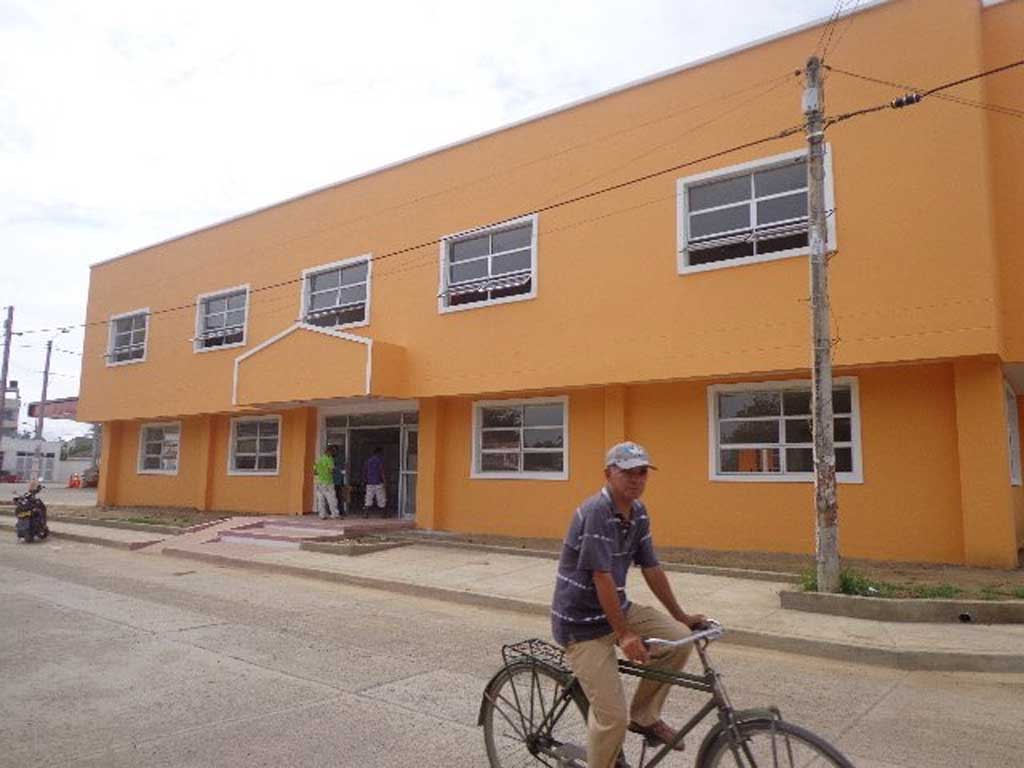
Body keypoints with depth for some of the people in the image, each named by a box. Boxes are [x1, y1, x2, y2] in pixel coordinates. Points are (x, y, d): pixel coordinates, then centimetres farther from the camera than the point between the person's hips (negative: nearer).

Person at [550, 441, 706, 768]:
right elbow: (602, 577, -25)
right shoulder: (596, 511, -24)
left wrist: (680, 616, 12)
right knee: (612, 716, -9)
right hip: (582, 622, -8)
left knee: (679, 638, -7)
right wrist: (624, 634, -22)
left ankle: (644, 716, 13)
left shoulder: (639, 512, 2)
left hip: (617, 607, 8)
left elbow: (651, 568, 9)